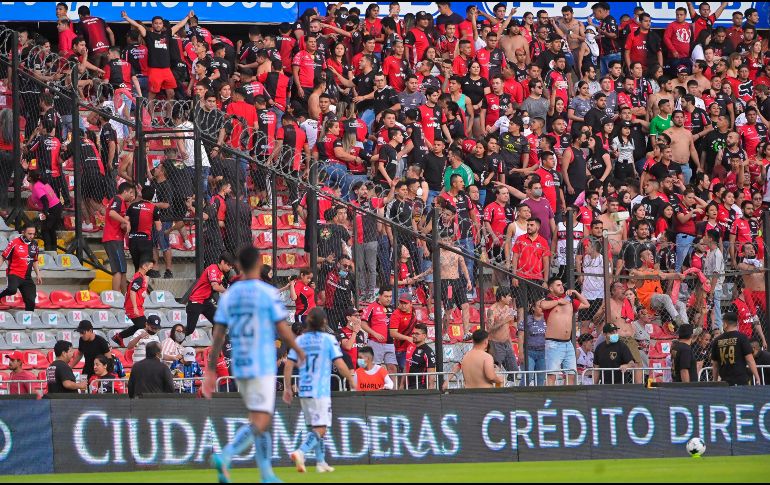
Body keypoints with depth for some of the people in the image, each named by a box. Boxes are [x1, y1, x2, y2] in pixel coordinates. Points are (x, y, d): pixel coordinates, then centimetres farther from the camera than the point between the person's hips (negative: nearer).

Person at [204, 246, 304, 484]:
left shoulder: (228, 295, 6)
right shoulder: (268, 293, -8)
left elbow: (218, 334, 5)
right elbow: (282, 330, -7)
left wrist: (211, 370, 9)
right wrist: (299, 351, 11)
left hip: (238, 366, 6)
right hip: (262, 366, -6)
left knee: (262, 419, 17)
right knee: (259, 422, -8)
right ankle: (224, 457, -28)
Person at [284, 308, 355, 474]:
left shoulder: (300, 340, 7)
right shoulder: (328, 339, -5)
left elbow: (288, 365, 3)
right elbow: (340, 365, -10)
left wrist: (287, 388, 10)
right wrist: (351, 380, 5)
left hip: (304, 390, 5)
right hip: (321, 390, -5)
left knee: (314, 427, 17)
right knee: (320, 429, -6)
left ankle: (321, 462, 17)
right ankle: (300, 452, -28)